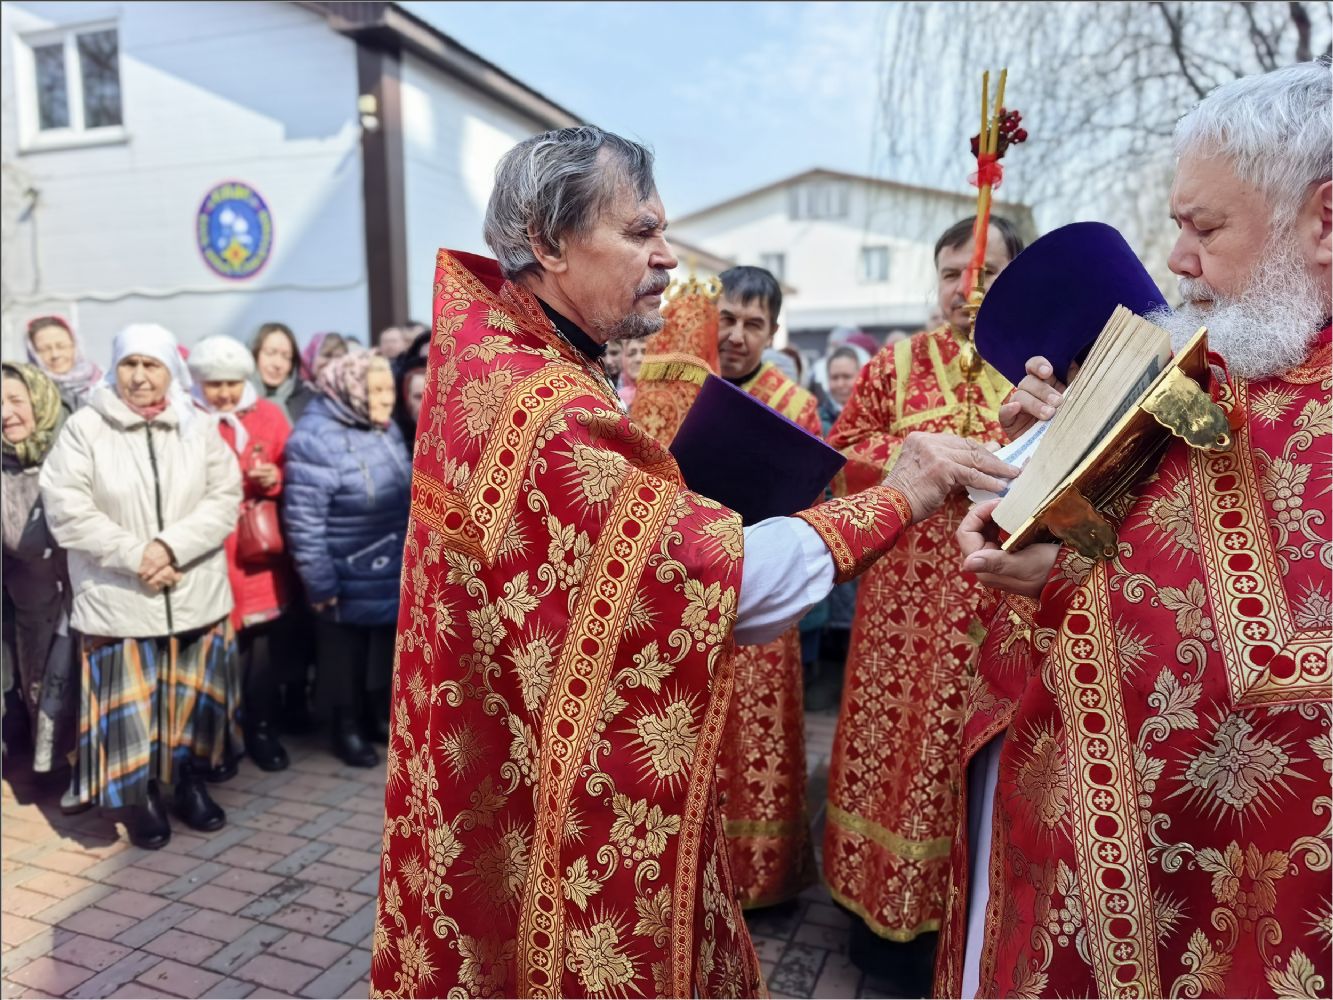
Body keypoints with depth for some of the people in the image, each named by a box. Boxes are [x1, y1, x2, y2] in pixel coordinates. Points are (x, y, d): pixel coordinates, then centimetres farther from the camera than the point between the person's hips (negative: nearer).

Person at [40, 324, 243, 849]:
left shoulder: (198, 427, 3)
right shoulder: (84, 428, -3)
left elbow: (225, 499, -3)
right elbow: (66, 509, -9)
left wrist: (171, 546, -16)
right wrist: (135, 555, -16)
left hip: (195, 596, 2)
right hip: (118, 602, -2)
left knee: (194, 699, 11)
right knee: (129, 705, 5)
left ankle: (191, 783, 31)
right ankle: (142, 798, 24)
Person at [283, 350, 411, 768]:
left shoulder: (386, 429, 3)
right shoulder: (314, 440, -21)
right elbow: (303, 521, -20)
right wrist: (319, 583, -16)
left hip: (393, 576, 7)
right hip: (347, 584, -7)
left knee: (386, 654, 21)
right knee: (346, 661, 13)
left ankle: (380, 717, 40)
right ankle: (348, 728, 32)